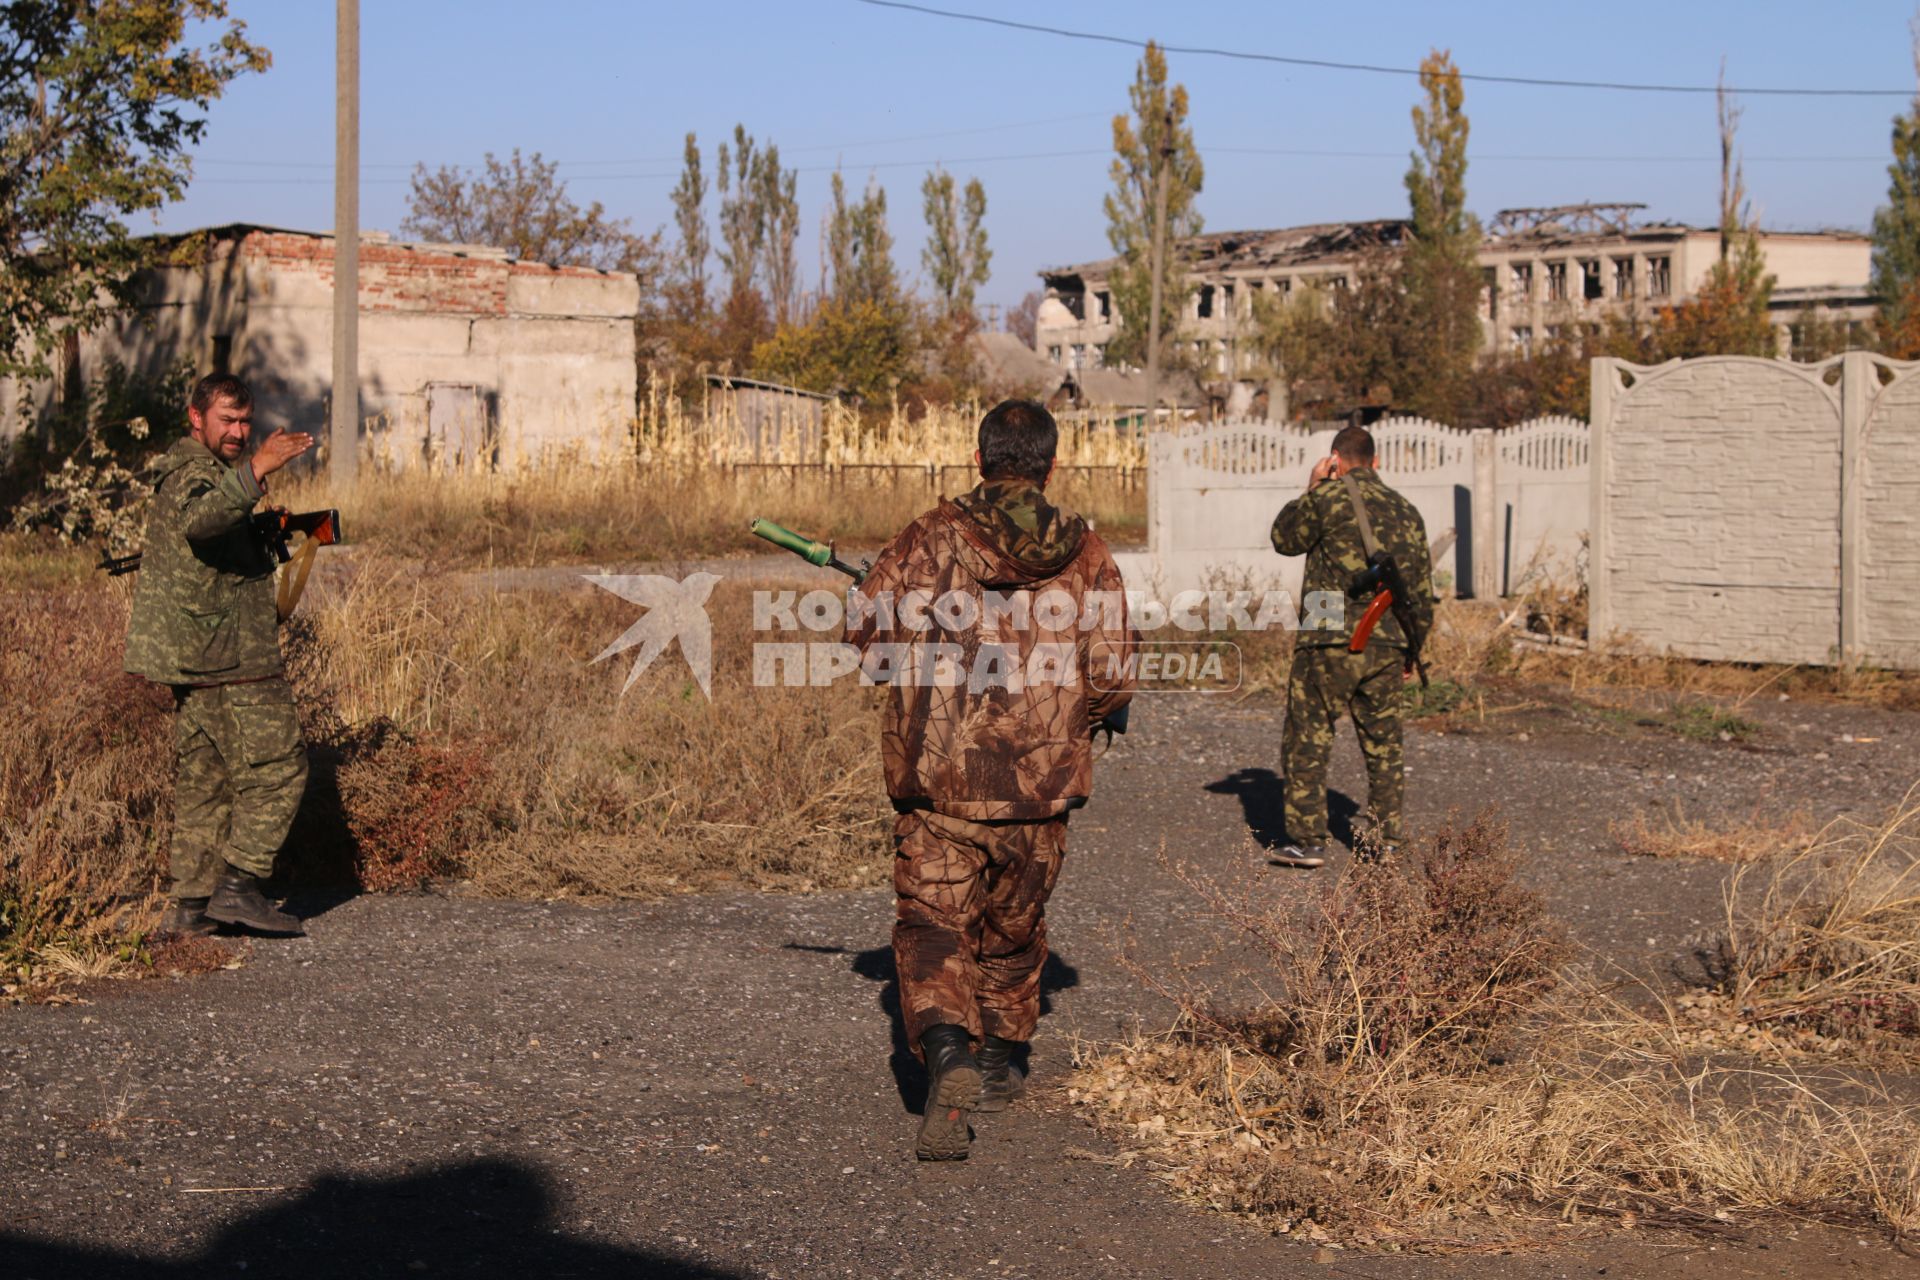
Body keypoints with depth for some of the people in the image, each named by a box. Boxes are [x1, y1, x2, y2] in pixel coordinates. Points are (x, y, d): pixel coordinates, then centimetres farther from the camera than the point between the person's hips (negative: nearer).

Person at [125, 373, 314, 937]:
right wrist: (257, 470, -49)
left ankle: (191, 905, 14)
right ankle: (237, 886, -6)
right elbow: (199, 519, -38)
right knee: (276, 768, -5)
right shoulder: (194, 473, -13)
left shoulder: (189, 472, 21)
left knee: (204, 777, 12)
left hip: (195, 660, 10)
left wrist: (258, 537, 21)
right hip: (230, 661, -10)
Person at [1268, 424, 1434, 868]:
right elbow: (1422, 590, 14)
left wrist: (1310, 491, 15)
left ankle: (1307, 840, 0)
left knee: (1308, 740, 2)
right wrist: (1412, 648, 23)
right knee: (1383, 742, 14)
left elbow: (1284, 539, 8)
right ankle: (1385, 838, 17)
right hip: (1388, 647, 5)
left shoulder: (1329, 498, -7)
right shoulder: (1406, 511, 11)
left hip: (1332, 644, -5)